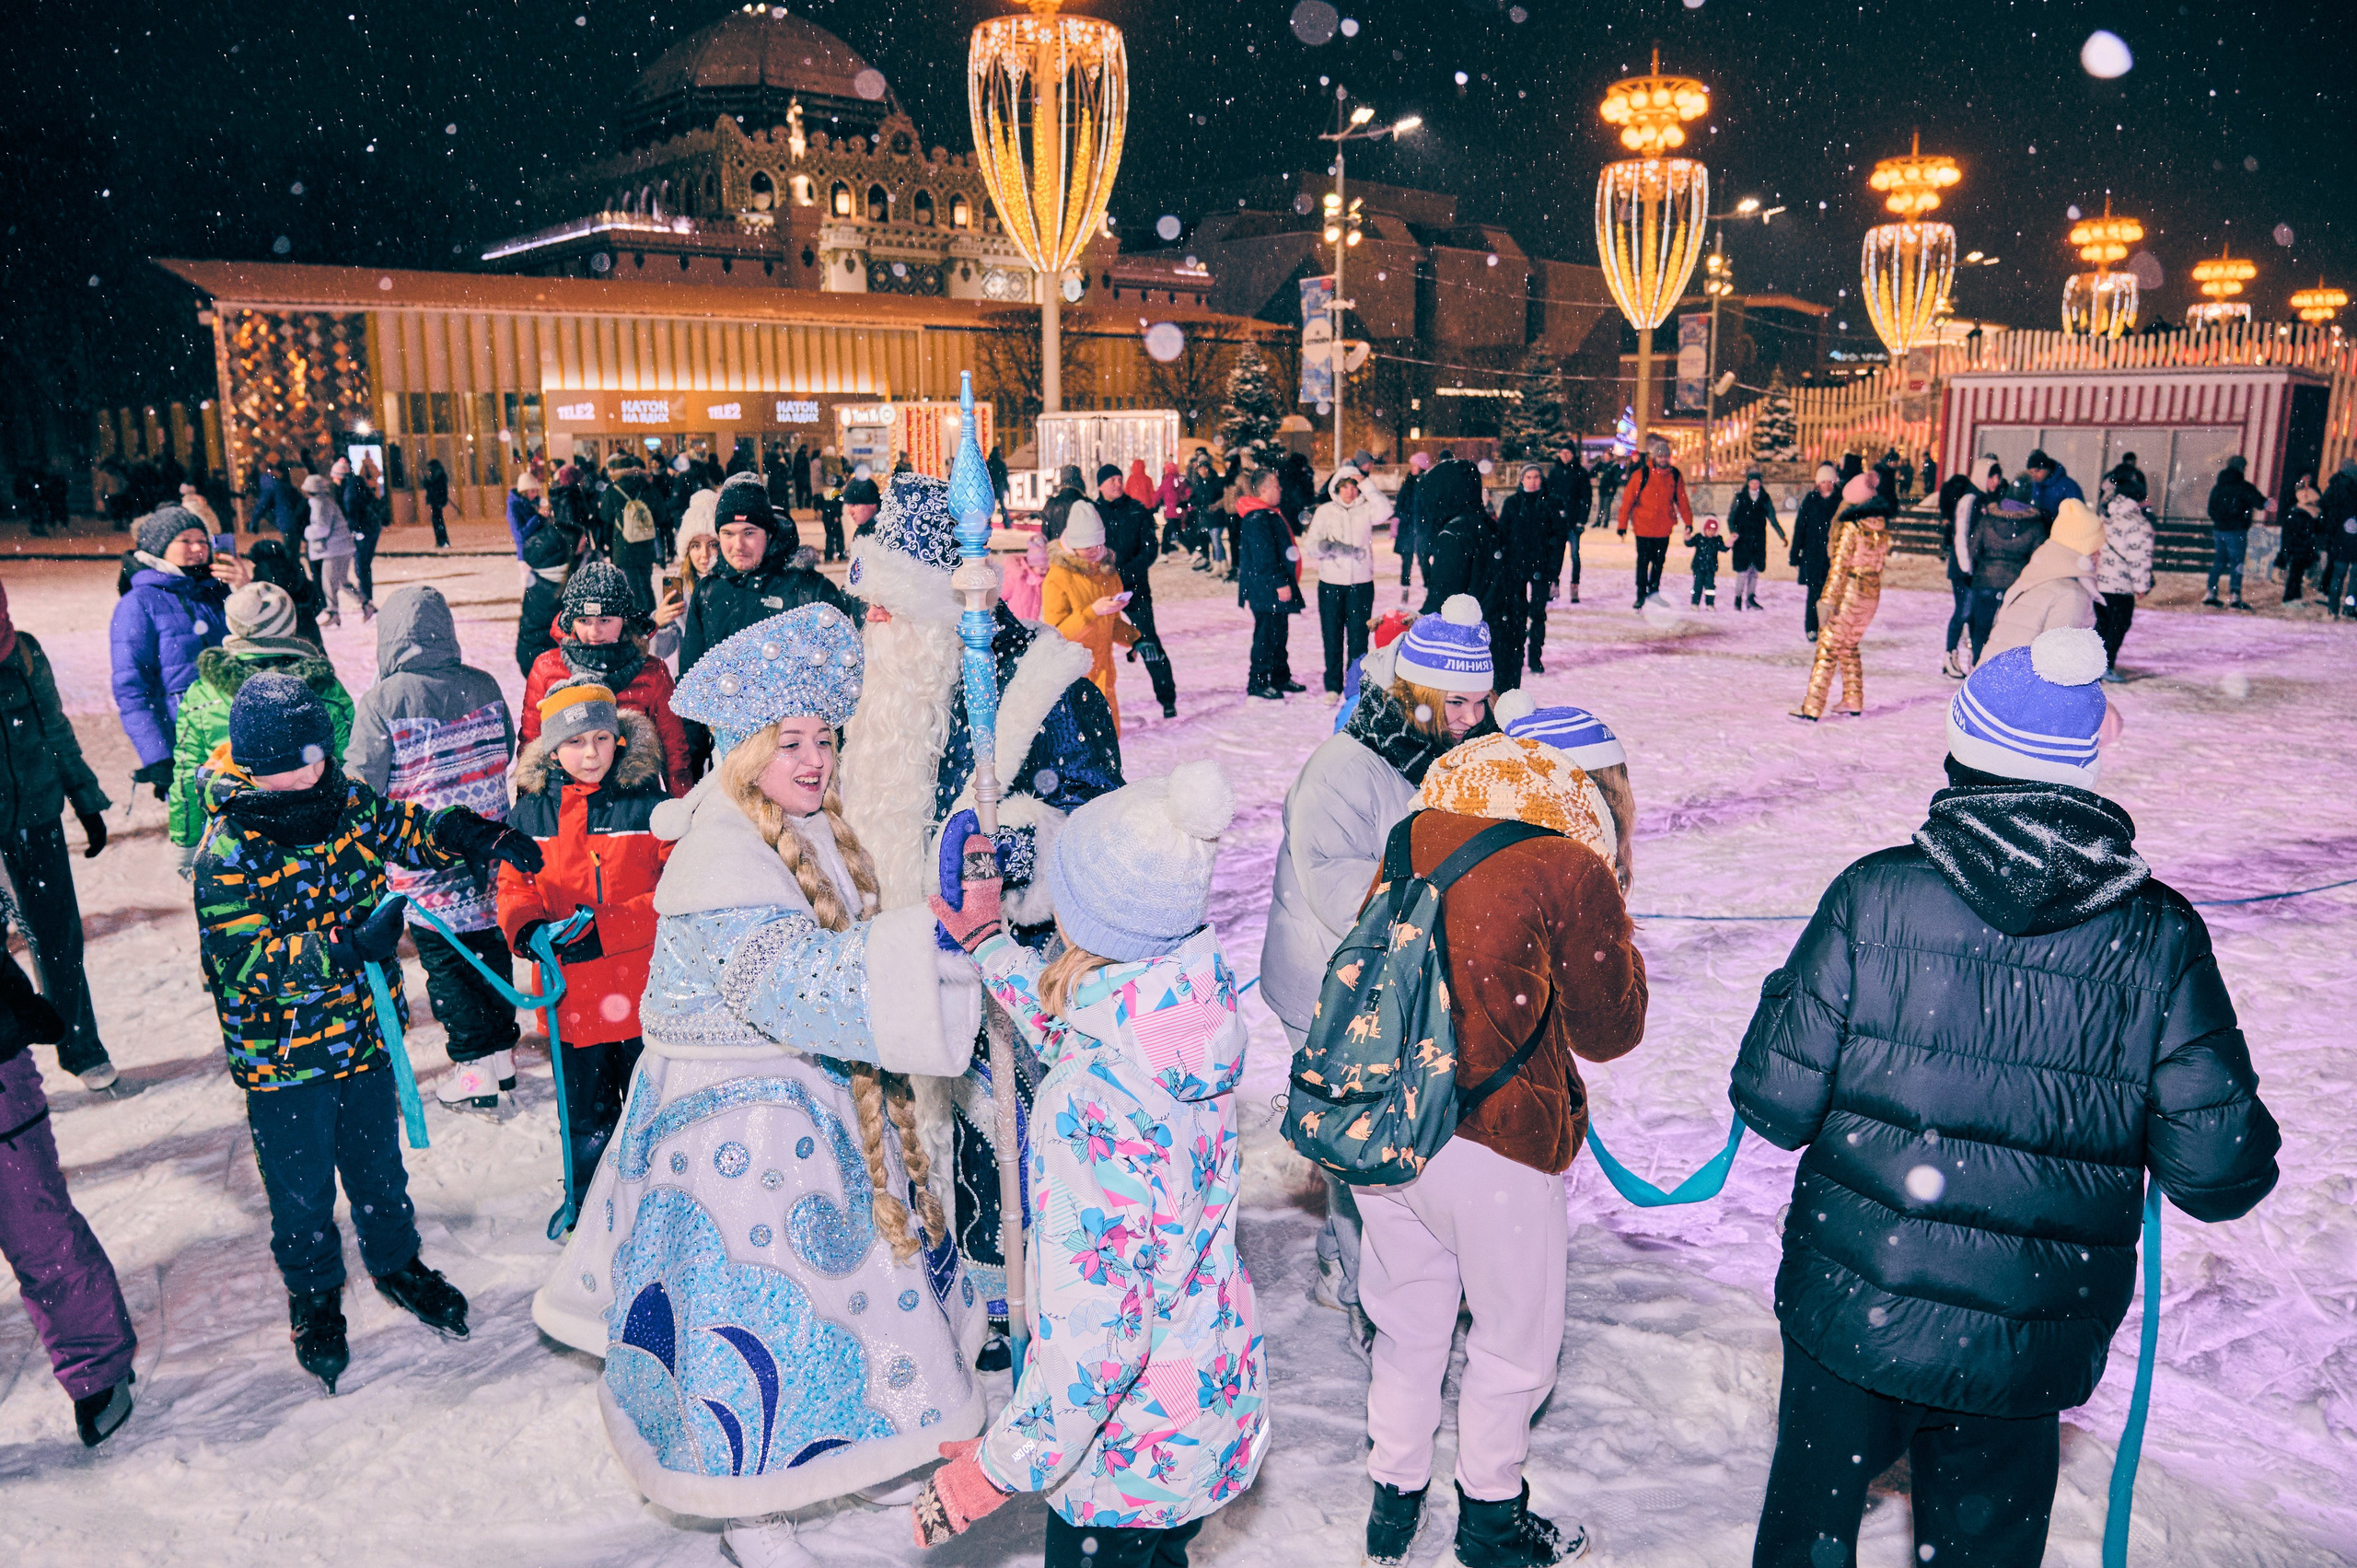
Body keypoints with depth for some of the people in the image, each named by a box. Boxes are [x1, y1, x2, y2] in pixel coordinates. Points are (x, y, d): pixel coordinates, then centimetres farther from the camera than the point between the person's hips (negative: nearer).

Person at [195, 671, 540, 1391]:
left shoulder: (348, 801, -7)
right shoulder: (228, 852, -22)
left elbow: (410, 830, 10)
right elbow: (247, 961, -26)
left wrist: (482, 837, -9)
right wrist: (349, 946, -38)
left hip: (365, 1038, 5)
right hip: (283, 1061, -4)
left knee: (379, 1166, 23)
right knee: (303, 1192, 13)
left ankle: (396, 1262, 46)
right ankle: (314, 1296, 38)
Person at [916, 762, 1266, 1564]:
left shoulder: (1094, 1100, -34)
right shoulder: (1195, 1003, -10)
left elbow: (1097, 1320, -30)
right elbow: (1073, 1040, 14)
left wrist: (1001, 1467, -18)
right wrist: (989, 942, 23)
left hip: (1136, 1434, -7)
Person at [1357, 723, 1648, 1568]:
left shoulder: (1412, 840, 3)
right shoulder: (1571, 874, -11)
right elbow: (1610, 1029, 0)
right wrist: (1609, 930, 12)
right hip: (1493, 1146, -5)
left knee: (1408, 1324, 24)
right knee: (1515, 1337, 19)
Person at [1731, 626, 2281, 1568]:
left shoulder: (1875, 895, -17)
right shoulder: (2160, 936, -12)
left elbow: (1778, 1104, -15)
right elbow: (2218, 1171, -10)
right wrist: (2118, 1137, 11)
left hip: (1848, 1312, -1)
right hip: (2033, 1347, 2)